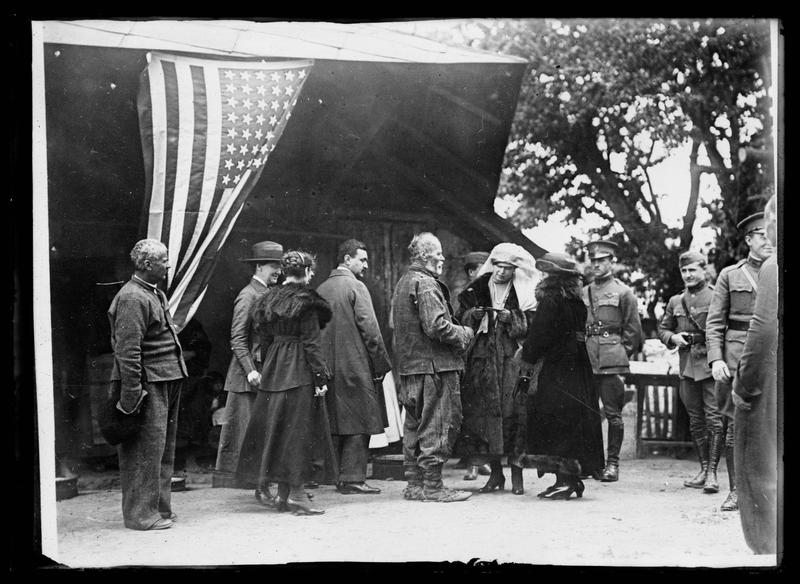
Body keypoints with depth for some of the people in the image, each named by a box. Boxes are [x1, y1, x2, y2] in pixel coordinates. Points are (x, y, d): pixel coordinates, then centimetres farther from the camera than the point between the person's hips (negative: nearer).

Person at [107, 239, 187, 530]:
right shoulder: (132, 298, -15)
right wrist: (131, 394, -22)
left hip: (168, 380, 10)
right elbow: (127, 350, -19)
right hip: (149, 383, -10)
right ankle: (140, 514, 2)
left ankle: (159, 507, 24)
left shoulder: (155, 294, 18)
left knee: (163, 447, 15)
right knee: (146, 450, -5)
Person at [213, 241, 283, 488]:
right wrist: (250, 371, -20)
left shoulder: (269, 294, 15)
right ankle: (231, 475, 4)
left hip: (266, 372, 8)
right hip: (249, 373, -8)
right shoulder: (247, 296, -12)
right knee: (243, 426, -3)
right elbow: (237, 338, -15)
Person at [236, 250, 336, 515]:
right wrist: (321, 376, -12)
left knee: (276, 427, 11)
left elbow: (265, 340, 13)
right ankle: (295, 493, 0)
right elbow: (311, 342, -14)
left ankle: (282, 493, 16)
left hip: (273, 371, 7)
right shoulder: (305, 301, -11)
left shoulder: (268, 300, 10)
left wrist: (268, 369, 19)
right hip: (300, 371, -7)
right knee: (299, 430, -2)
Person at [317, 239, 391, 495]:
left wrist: (323, 364, 14)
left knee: (336, 423, 12)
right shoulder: (356, 287, -9)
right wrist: (382, 364, -5)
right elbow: (369, 329, -12)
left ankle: (339, 477, 15)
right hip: (355, 365, -7)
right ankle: (353, 479, -3)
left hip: (328, 366, 7)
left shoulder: (321, 289, 10)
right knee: (358, 424, -2)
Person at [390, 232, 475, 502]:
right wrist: (465, 333, -8)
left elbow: (393, 324, 23)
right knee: (437, 426, -4)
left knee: (415, 425, 14)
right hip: (433, 365, -10)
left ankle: (414, 484, 19)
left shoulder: (402, 283, 17)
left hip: (408, 366, 10)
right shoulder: (426, 284, -14)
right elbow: (436, 326, -23)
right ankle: (432, 485, -1)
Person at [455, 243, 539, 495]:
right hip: (483, 360, 2)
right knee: (484, 412, -1)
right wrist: (473, 315, -9)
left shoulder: (524, 295, 5)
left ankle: (516, 472, 0)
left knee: (513, 410, -10)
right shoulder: (478, 289, 12)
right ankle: (495, 473, 10)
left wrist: (511, 319, -17)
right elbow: (461, 319, 12)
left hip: (513, 360, -2)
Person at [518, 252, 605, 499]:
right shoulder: (578, 302, 10)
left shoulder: (551, 301, -14)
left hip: (553, 371, -8)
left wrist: (526, 359, 2)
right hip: (577, 372, 8)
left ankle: (565, 480, -2)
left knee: (556, 426, -2)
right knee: (572, 423, 11)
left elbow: (538, 337, -15)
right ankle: (572, 478, 15)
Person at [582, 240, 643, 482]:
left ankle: (613, 463, 4)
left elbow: (633, 331, 3)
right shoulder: (583, 292, 14)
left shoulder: (623, 292, 3)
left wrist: (621, 353, -2)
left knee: (613, 413, -2)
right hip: (586, 360, 4)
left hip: (612, 361, -4)